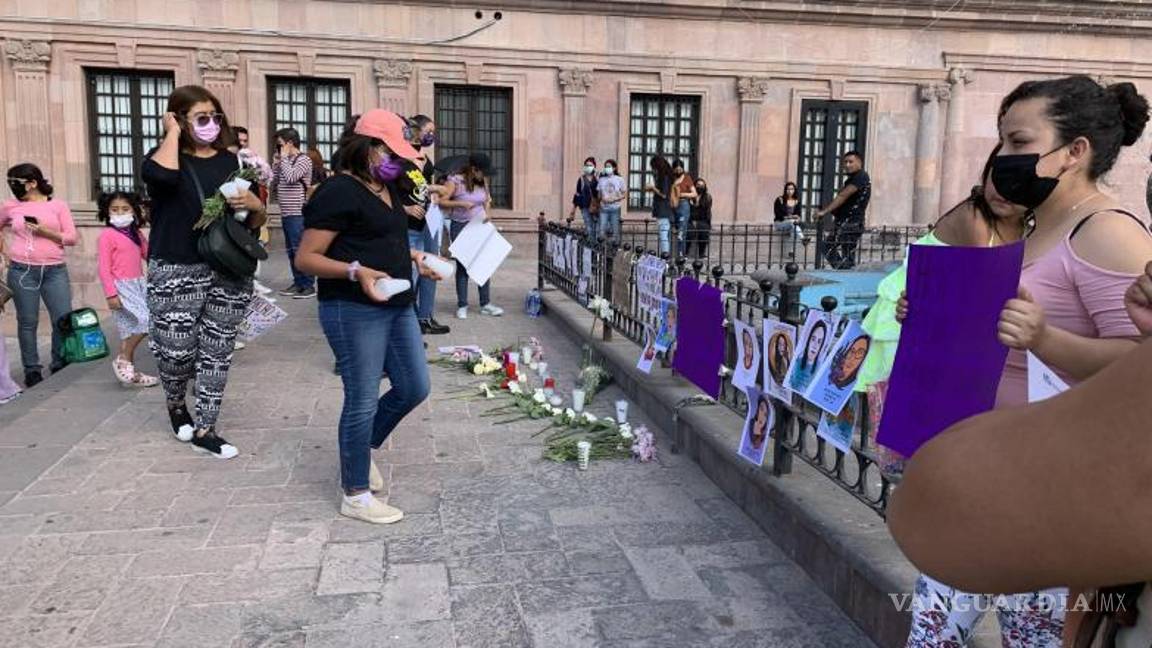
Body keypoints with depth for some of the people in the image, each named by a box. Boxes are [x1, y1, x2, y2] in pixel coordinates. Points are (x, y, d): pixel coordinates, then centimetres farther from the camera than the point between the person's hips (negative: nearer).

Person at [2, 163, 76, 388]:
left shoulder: (58, 205, 5)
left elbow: (72, 238, 2)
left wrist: (46, 232, -12)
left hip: (54, 270, 0)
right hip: (22, 270, 0)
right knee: (27, 322, 3)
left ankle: (59, 366, 14)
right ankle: (32, 370, 11)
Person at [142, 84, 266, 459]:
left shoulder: (232, 162, 10)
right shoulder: (167, 157, 1)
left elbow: (255, 223, 14)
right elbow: (160, 176, -27)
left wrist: (256, 205, -9)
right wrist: (173, 133, -12)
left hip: (229, 271, 3)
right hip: (175, 271, -3)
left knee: (217, 352, 6)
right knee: (177, 353, 1)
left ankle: (204, 430, 18)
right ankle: (176, 404, 34)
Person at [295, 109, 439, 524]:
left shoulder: (387, 188, 13)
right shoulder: (338, 192, -14)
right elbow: (305, 259, -15)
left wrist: (412, 256, 12)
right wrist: (356, 272, -27)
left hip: (396, 306, 9)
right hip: (354, 311, -9)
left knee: (414, 387, 13)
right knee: (363, 399, -1)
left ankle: (362, 448, 37)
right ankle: (355, 496, 16)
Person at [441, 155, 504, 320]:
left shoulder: (483, 182, 4)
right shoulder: (455, 181, -12)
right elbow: (441, 201, -18)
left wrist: (486, 214, 1)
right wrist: (461, 203, -26)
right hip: (460, 227, -4)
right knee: (462, 265, 2)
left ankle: (485, 304, 9)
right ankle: (462, 306, 8)